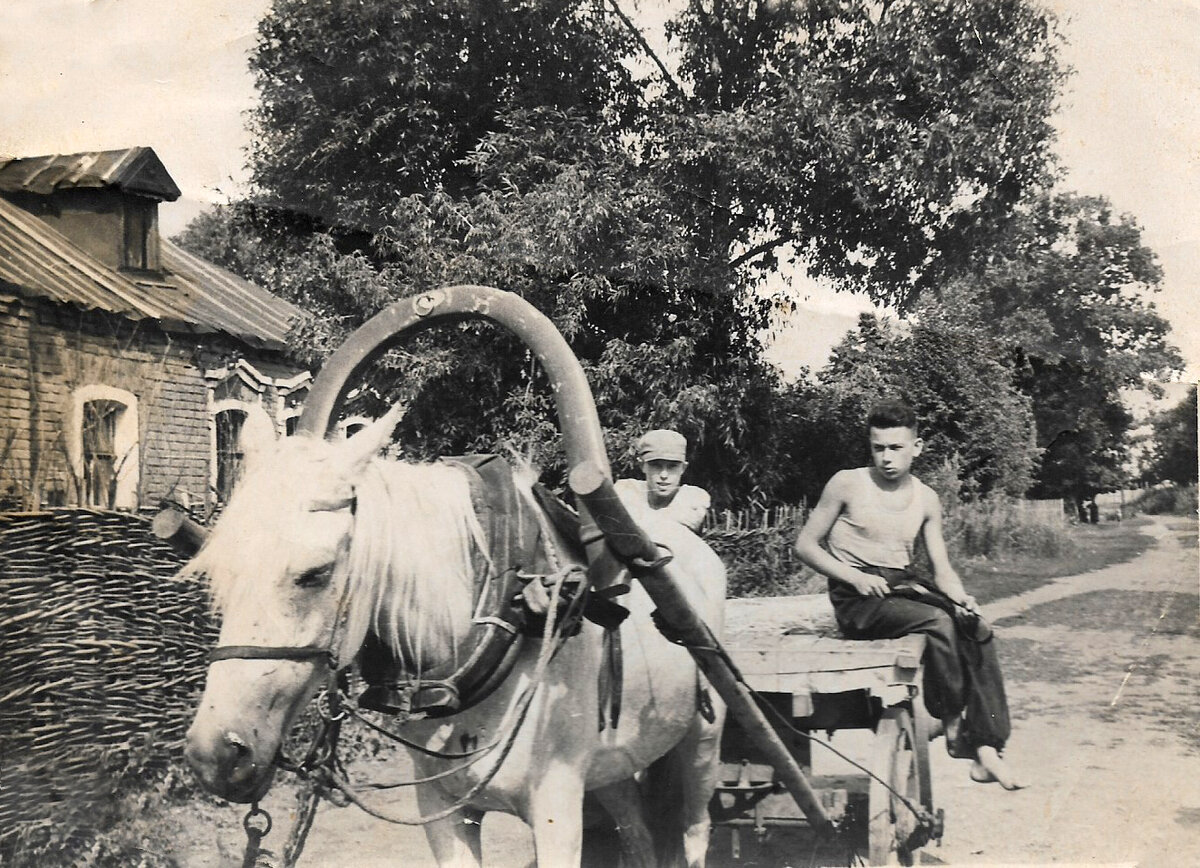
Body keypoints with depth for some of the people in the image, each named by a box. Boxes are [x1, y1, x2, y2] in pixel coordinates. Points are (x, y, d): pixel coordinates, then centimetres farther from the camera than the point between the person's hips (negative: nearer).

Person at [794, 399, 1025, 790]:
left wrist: (960, 596, -13)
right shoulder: (847, 484, -2)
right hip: (857, 598, -5)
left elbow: (942, 568, 10)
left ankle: (986, 749, -18)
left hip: (904, 587, 5)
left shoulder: (926, 500, 11)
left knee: (977, 629, -19)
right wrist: (855, 578, -15)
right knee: (937, 621, -30)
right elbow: (805, 544, -2)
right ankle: (952, 722, -12)